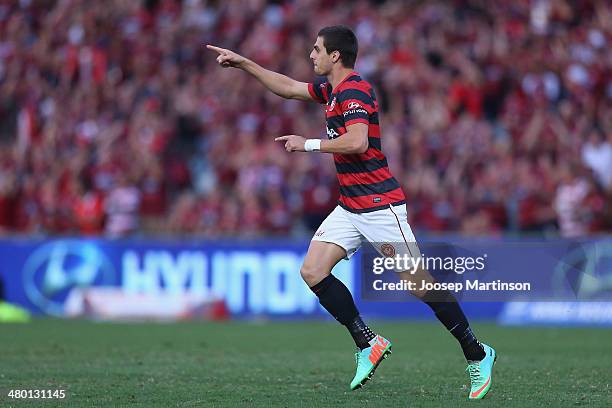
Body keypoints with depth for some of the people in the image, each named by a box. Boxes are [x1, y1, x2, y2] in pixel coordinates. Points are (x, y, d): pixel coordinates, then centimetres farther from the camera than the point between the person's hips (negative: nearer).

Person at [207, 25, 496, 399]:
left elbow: (357, 142, -30)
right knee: (312, 272, -3)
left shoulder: (354, 91, -16)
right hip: (350, 207, 9)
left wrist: (309, 144, -19)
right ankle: (369, 344, 4)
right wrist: (242, 62, 28)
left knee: (418, 283, -9)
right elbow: (289, 88, 29)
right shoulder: (330, 87, 13)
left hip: (380, 205, -9)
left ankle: (478, 355, 3)